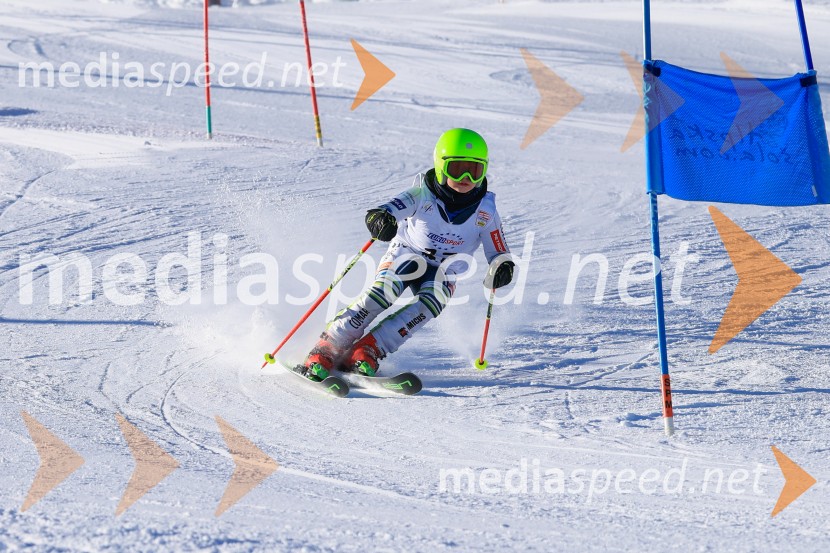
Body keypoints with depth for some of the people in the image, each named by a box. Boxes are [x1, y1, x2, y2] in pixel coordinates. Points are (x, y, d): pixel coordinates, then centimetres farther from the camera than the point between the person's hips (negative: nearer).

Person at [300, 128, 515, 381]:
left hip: (443, 272, 2)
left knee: (430, 303, -30)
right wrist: (379, 218, -54)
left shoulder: (486, 210, -6)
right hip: (405, 255, -2)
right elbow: (394, 207, -30)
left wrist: (502, 266, -21)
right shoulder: (422, 194, -14)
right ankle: (324, 351, -29)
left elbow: (498, 251, 3)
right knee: (383, 292, -30)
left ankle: (367, 352, -32)